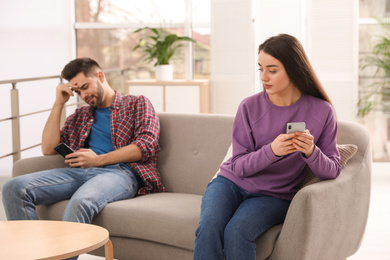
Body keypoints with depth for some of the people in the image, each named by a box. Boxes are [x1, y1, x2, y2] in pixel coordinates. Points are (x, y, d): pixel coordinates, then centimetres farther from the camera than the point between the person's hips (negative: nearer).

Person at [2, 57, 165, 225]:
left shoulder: (137, 104, 16)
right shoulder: (79, 116, 31)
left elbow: (146, 145, -1)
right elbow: (48, 149, 19)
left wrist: (99, 160, -8)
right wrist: (59, 104, 16)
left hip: (119, 172, -5)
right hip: (80, 172, 5)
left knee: (81, 202, -41)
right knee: (14, 188, -19)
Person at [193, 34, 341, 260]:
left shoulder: (322, 112, -5)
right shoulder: (250, 107, -5)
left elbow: (332, 171, -3)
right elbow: (239, 167, -6)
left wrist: (311, 152, -25)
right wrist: (271, 150, -25)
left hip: (273, 196, -1)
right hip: (231, 183, 1)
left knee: (237, 231, -32)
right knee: (209, 228, -30)